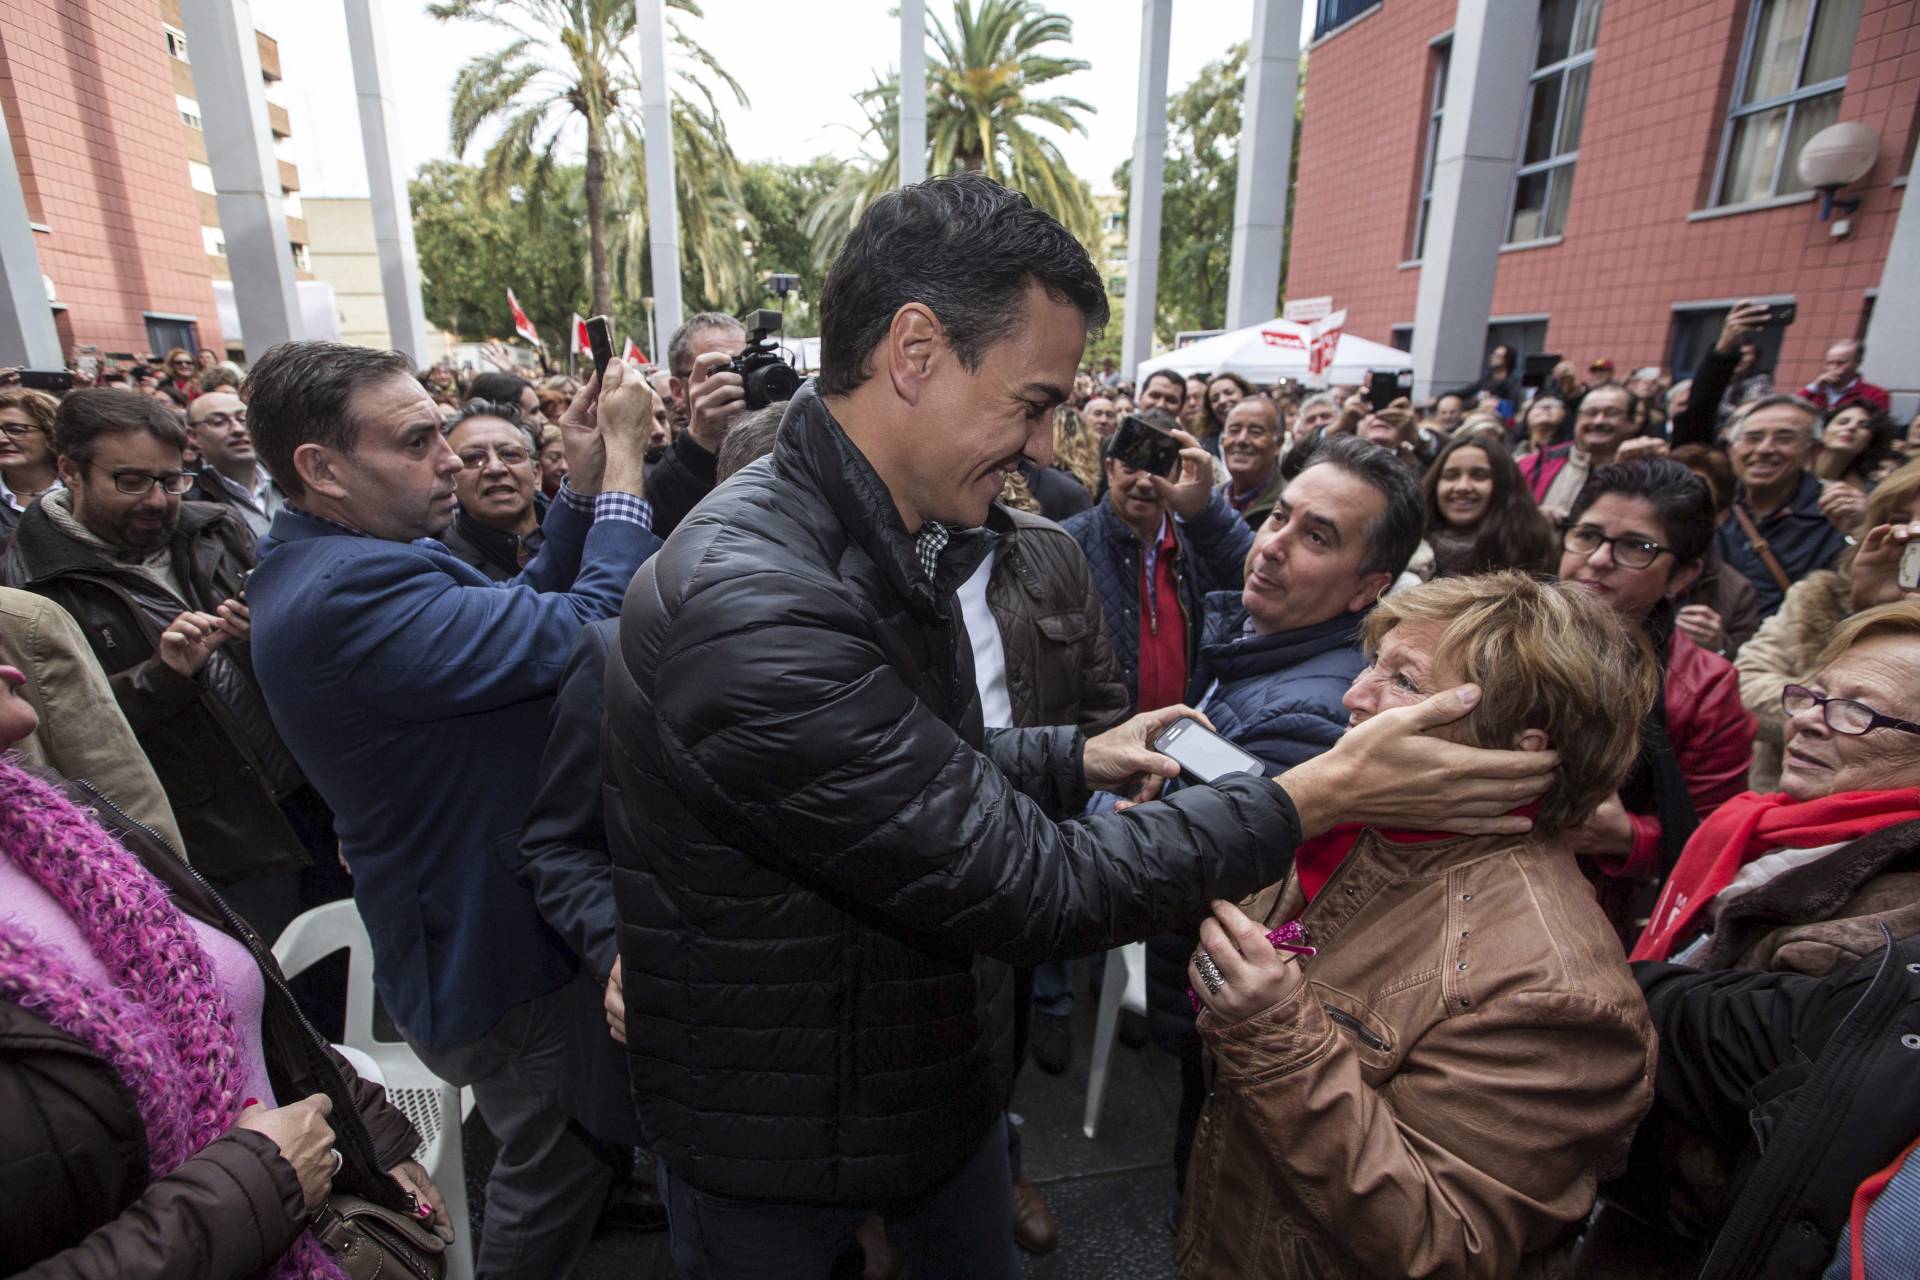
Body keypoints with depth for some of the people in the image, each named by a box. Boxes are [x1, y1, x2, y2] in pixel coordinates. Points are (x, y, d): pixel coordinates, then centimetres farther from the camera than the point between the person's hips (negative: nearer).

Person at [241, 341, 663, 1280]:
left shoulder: (327, 562, 2)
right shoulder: (349, 594, -32)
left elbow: (527, 607, 2)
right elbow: (588, 633, -35)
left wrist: (582, 482, -10)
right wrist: (623, 454, -26)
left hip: (464, 934, 10)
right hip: (501, 959, -10)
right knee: (559, 1172, 16)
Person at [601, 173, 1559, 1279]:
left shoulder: (899, 545, -2)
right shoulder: (751, 608, -35)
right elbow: (1031, 888, -31)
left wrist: (1081, 760, -1)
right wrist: (1316, 797, -24)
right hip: (779, 1150, -7)